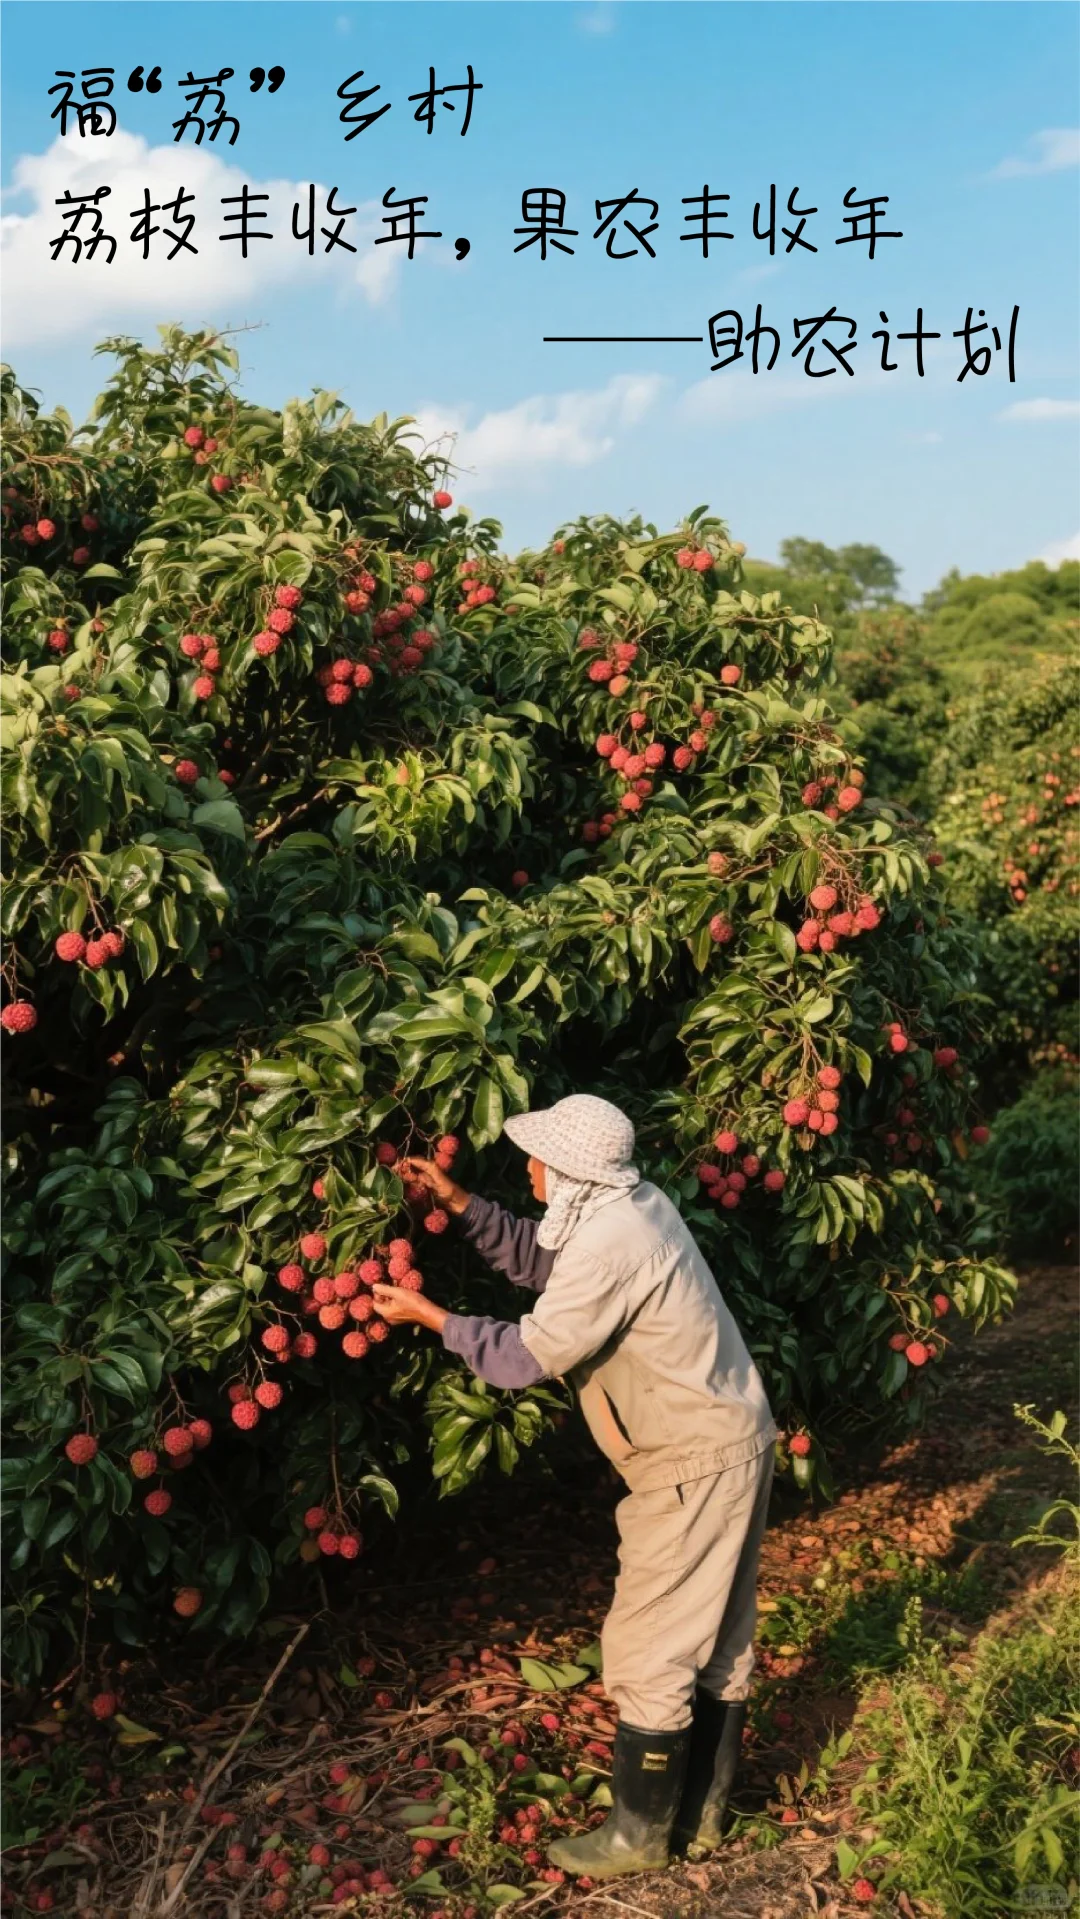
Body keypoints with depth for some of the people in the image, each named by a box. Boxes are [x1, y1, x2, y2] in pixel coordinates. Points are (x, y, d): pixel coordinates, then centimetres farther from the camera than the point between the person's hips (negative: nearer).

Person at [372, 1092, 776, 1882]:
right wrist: (459, 1203, 7)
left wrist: (431, 1316, -7)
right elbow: (542, 1261, 15)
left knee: (650, 1650, 3)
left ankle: (641, 1832, 18)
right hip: (727, 1443, 10)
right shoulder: (632, 1205, 3)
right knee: (716, 1639, 19)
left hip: (696, 1463, -10)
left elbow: (527, 1356, -18)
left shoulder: (609, 1248, -27)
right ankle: (702, 1809, 32)